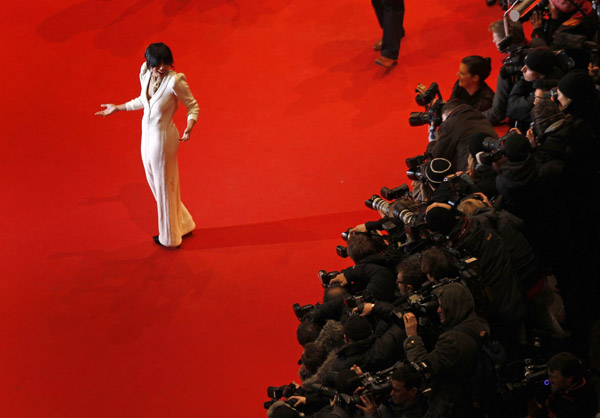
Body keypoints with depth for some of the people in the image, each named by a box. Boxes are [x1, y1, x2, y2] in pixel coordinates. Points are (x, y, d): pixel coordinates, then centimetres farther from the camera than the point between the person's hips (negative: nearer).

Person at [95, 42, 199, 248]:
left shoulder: (175, 80, -26)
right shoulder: (145, 73, -6)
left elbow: (193, 106, -14)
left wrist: (189, 127, -30)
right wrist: (117, 108, 17)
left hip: (162, 139, -7)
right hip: (148, 135, 8)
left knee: (164, 187, 10)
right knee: (156, 184, 21)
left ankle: (169, 237, 31)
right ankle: (182, 225, 41)